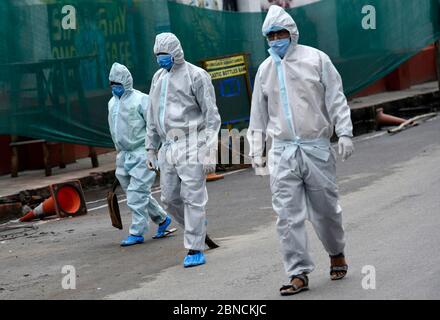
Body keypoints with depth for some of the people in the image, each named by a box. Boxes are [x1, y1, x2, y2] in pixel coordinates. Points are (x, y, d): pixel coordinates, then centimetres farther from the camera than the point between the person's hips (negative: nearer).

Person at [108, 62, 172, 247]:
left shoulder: (140, 100, -11)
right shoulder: (112, 103, 12)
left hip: (142, 153, -8)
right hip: (124, 155, 8)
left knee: (136, 194, -10)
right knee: (140, 193, 13)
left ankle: (137, 233, -6)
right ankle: (162, 219, 29)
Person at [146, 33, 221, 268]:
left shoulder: (196, 76, -6)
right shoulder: (158, 77, 16)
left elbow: (212, 116, -8)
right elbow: (153, 118, 23)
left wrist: (209, 153, -14)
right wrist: (151, 149, 19)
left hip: (190, 145, -7)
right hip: (168, 147, 7)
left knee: (193, 198, -6)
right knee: (170, 199, 7)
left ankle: (195, 250, -1)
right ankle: (197, 227, 31)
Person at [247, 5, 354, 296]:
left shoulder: (316, 59, 0)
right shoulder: (265, 70, 11)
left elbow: (336, 100, -1)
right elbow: (259, 114, 16)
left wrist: (345, 133, -9)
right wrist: (256, 152, 14)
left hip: (317, 148, -2)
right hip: (283, 153, 3)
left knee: (325, 210, 7)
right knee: (288, 216, -5)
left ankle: (337, 253, 34)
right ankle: (299, 274, -1)